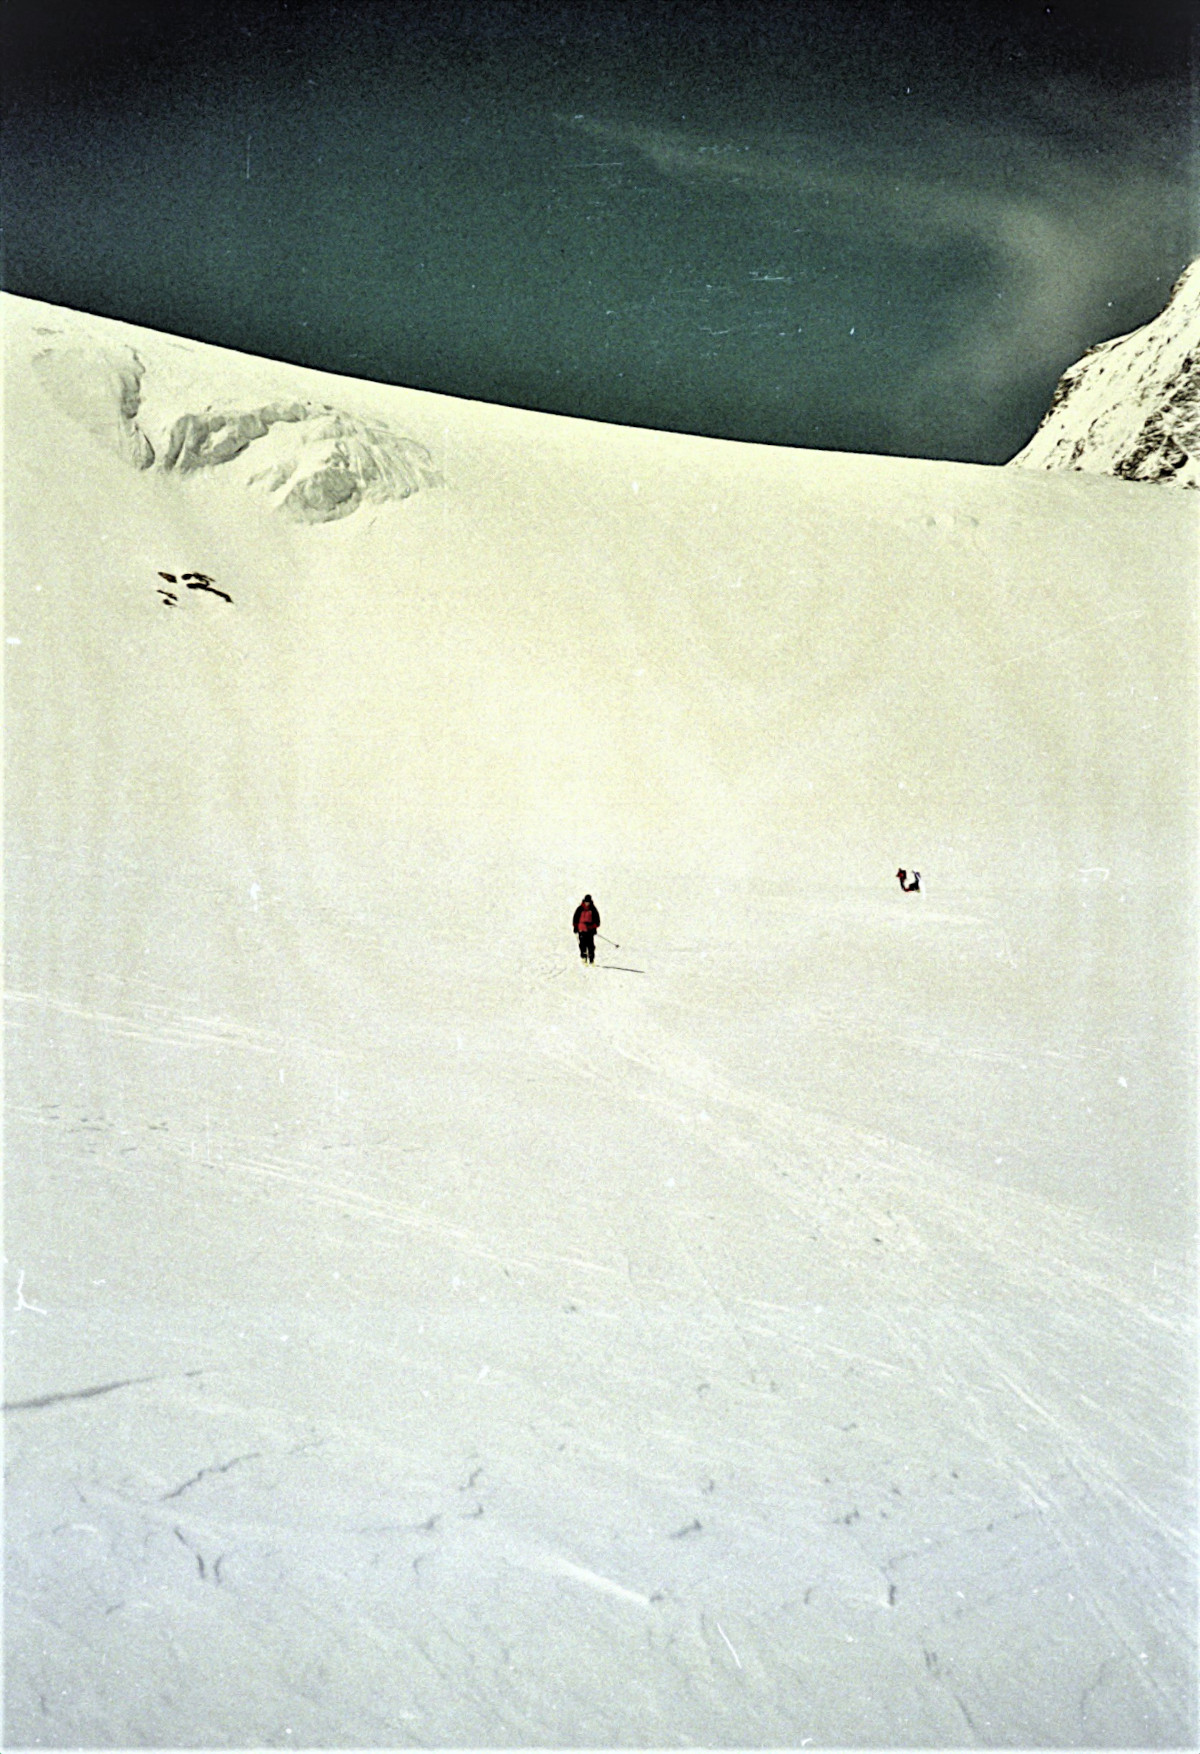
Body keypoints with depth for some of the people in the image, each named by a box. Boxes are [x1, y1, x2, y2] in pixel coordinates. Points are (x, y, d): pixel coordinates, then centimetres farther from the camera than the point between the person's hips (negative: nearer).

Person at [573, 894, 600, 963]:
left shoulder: (593, 909, 4)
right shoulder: (580, 909, 5)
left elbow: (597, 919, 8)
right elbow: (576, 918, 11)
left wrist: (595, 927, 1)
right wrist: (575, 927, 7)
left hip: (590, 929, 0)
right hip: (581, 929, 0)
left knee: (591, 945, -2)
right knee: (582, 944, -7)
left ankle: (591, 960, 2)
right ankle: (584, 957, -6)